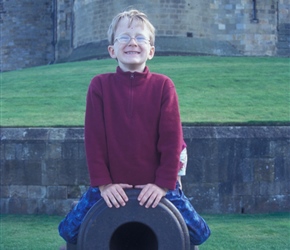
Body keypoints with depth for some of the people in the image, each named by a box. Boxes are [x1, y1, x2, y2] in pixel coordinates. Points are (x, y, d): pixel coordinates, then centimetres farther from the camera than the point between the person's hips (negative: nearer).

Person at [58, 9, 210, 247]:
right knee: (70, 230, -6)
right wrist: (102, 183, -11)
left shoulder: (163, 85, -5)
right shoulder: (100, 85, -5)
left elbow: (171, 139, -7)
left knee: (197, 232, -4)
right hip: (112, 185, 0)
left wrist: (164, 183, -12)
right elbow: (94, 138, -6)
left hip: (156, 184, 0)